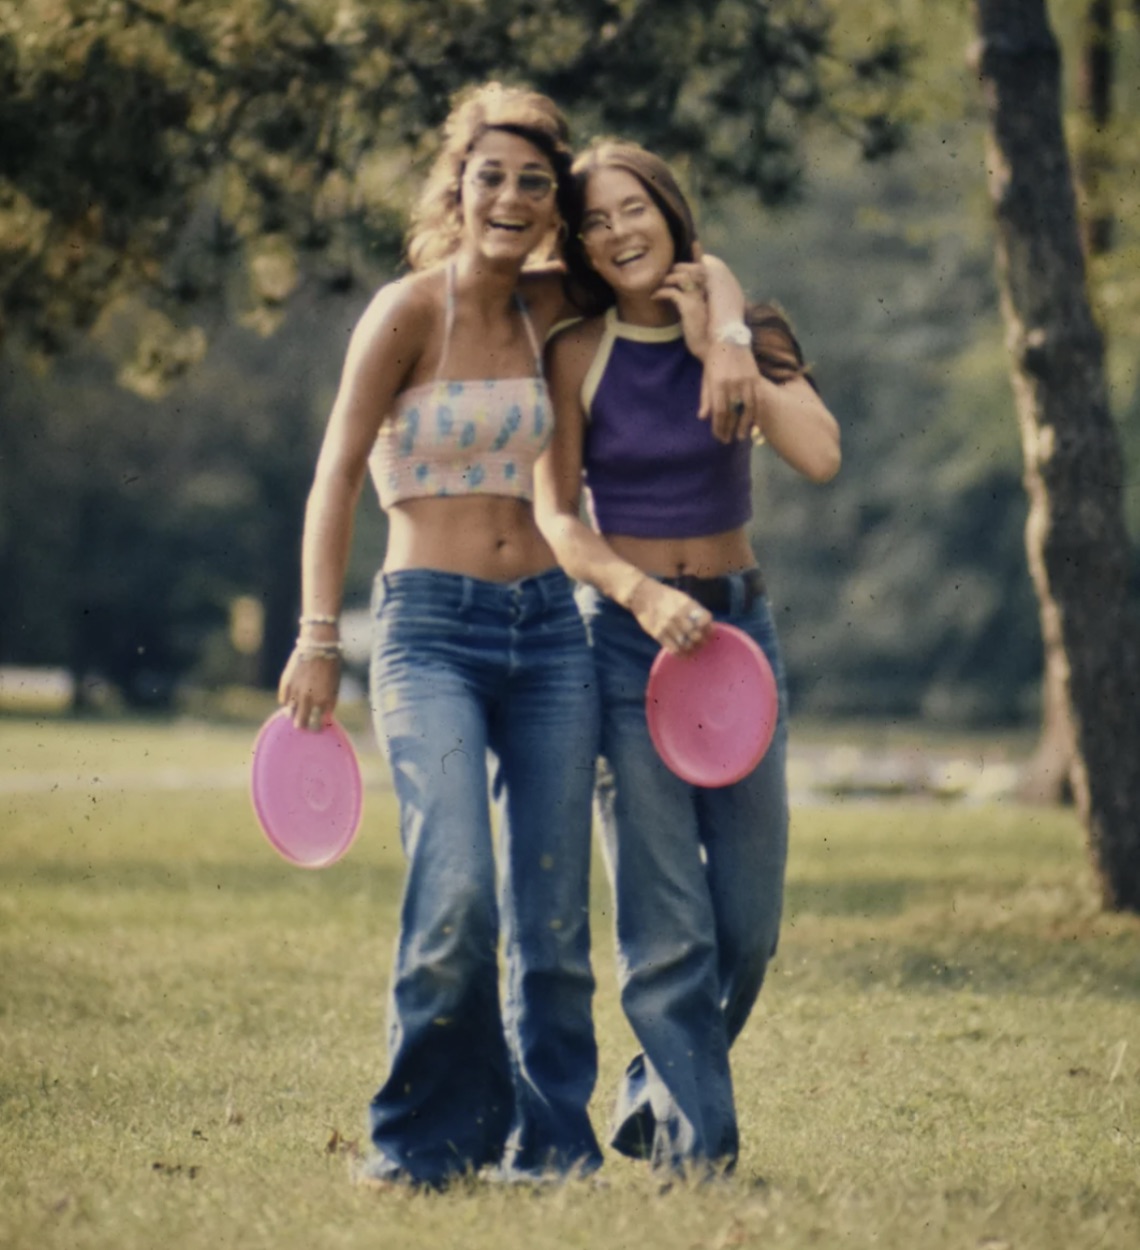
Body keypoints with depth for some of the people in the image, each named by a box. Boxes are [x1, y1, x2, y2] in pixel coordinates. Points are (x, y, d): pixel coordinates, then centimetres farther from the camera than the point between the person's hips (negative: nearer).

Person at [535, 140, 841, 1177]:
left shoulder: (740, 338, 4)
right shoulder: (579, 356, 0)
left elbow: (820, 456, -12)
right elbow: (554, 515, -4)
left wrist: (719, 351, -10)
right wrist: (644, 594, -19)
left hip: (738, 623, 3)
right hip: (625, 628, -3)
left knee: (750, 917, 5)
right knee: (669, 923, -7)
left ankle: (657, 1095, 27)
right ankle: (695, 1143, 1)